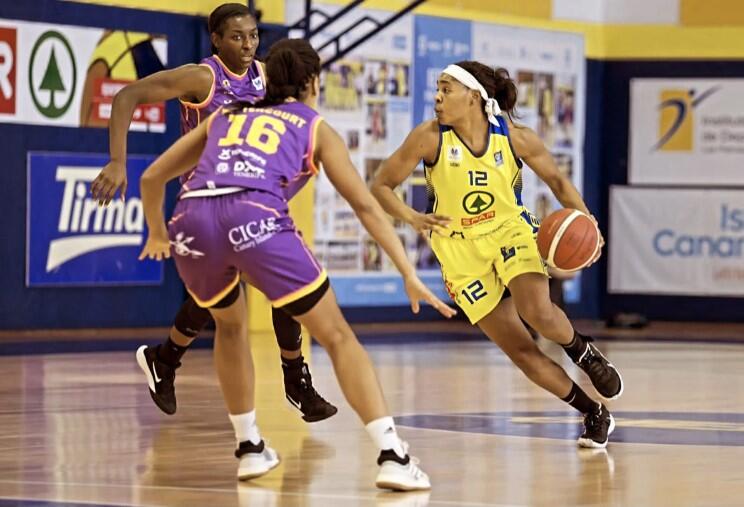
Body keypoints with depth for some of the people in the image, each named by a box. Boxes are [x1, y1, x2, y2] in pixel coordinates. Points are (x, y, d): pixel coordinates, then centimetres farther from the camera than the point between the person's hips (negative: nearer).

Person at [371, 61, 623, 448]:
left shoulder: (514, 137, -11)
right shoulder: (430, 138, -15)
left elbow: (556, 179, 4)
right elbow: (380, 187, -9)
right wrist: (413, 219, -26)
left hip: (512, 232, 0)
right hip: (462, 251, 0)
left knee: (537, 311, -30)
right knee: (521, 351, -4)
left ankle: (584, 353, 4)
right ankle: (594, 415, 13)